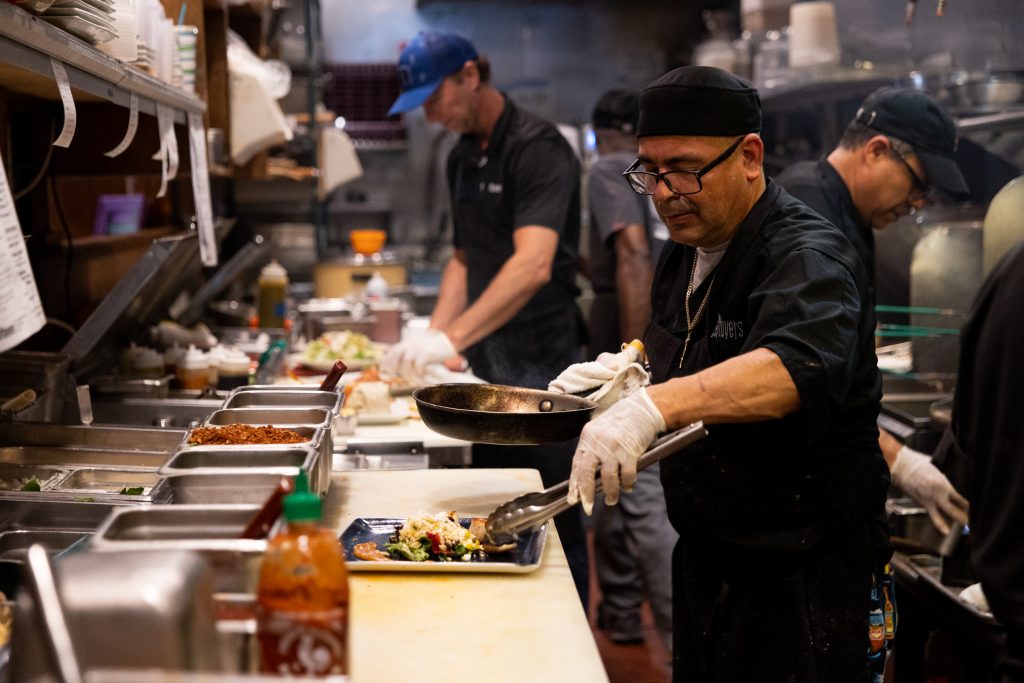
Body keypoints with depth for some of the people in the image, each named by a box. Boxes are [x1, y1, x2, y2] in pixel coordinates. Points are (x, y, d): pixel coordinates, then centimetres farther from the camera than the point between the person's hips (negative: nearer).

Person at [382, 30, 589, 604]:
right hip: (485, 363, 9)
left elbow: (533, 265, -28)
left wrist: (452, 338, -33)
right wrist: (432, 338, 7)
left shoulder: (537, 147, -16)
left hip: (539, 364, -9)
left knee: (553, 528, 0)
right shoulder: (462, 157, 13)